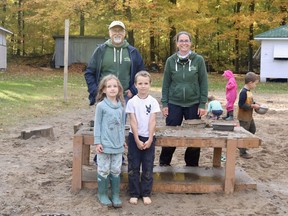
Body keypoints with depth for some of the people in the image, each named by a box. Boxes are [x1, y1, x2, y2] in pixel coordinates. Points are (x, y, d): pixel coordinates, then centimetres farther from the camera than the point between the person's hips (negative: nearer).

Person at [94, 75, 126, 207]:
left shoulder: (121, 105, 4)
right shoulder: (101, 105, -9)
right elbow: (97, 124, -7)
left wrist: (123, 139, 14)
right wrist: (97, 142, -9)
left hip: (118, 144, 4)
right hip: (105, 144, -4)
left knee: (116, 171, 11)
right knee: (104, 170, 8)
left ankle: (115, 195, 21)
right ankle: (102, 194, 21)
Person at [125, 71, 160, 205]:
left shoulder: (153, 102, -3)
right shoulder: (132, 102, -5)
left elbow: (152, 122, -5)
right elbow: (133, 122, -7)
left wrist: (149, 139, -11)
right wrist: (137, 140, -12)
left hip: (149, 138, 1)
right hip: (134, 137, -1)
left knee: (148, 168, 6)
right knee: (133, 167, 5)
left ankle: (146, 194, 17)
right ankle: (134, 194, 16)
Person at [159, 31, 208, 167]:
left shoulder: (198, 60, -1)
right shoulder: (171, 61, 2)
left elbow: (204, 83, 0)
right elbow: (166, 84, 5)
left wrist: (202, 104, -5)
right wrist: (164, 104, 0)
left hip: (193, 104, 0)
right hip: (174, 103, 1)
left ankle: (192, 165, 22)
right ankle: (164, 163, 22)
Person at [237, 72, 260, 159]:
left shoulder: (248, 91, 6)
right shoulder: (243, 92, -24)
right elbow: (241, 105, -28)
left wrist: (255, 103, 4)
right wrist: (253, 106, -23)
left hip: (249, 117, 10)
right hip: (244, 118, -10)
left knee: (252, 130, 22)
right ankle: (243, 152, 13)